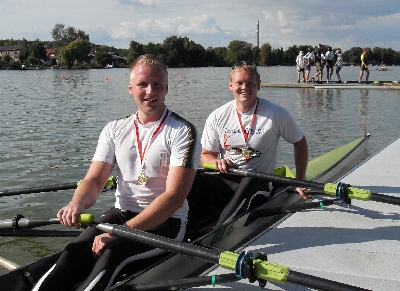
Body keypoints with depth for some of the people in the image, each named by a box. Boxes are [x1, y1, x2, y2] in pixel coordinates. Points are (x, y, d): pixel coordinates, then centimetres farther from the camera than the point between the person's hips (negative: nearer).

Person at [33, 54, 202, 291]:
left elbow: (174, 197, -17)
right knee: (74, 253, -23)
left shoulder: (182, 132, -9)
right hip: (122, 213, 4)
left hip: (166, 221, -4)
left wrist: (122, 232, -25)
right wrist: (77, 203, -23)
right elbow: (95, 180, 3)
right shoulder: (115, 130, 8)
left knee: (111, 252, -31)